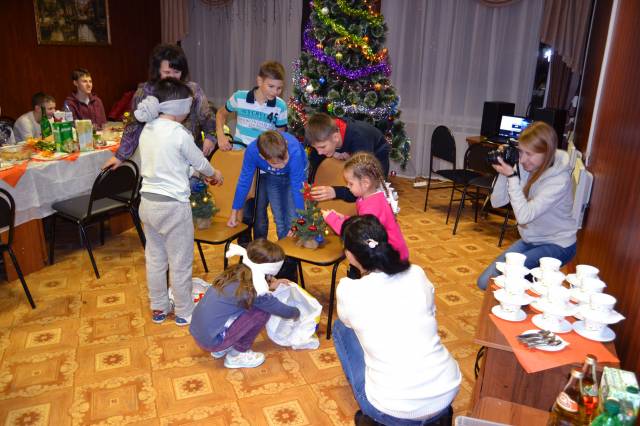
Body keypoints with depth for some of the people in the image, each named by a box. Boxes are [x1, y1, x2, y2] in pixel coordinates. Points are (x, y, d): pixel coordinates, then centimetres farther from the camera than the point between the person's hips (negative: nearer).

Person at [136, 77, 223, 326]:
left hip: (148, 201, 8)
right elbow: (199, 163, -3)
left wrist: (203, 174, 21)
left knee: (155, 258, 19)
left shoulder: (147, 130, 6)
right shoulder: (179, 133, -16)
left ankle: (158, 308, 34)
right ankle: (184, 312, 23)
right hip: (172, 205, -8)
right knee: (180, 262, 8)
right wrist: (214, 175, 19)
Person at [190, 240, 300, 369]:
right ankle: (236, 355, 6)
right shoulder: (256, 291, -20)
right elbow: (281, 309, -3)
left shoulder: (236, 272, 1)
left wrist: (269, 286, 25)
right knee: (263, 312, -9)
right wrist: (296, 313, 18)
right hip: (211, 340, -8)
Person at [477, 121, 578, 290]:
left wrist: (511, 176, -32)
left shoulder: (559, 179, -26)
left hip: (557, 245, -6)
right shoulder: (525, 168, -11)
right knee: (485, 281, -1)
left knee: (498, 277, -22)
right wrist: (503, 174, -22)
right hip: (530, 240, 6)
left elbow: (524, 215, -32)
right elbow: (496, 202, -7)